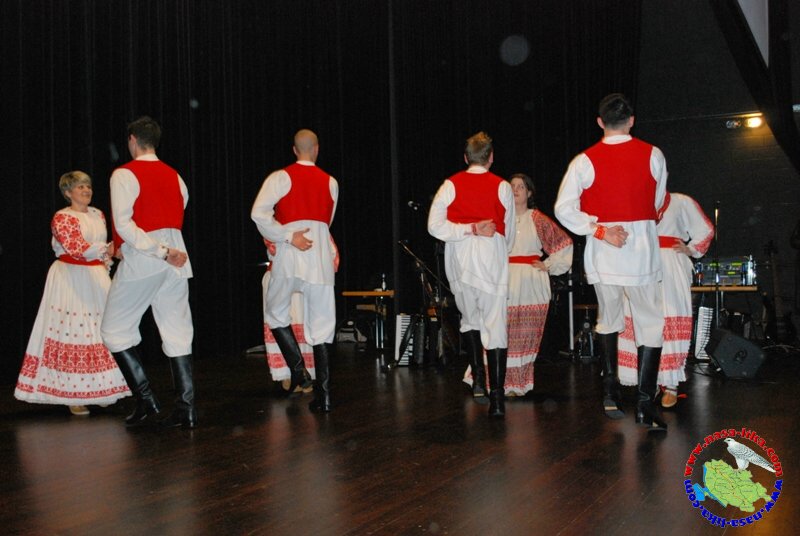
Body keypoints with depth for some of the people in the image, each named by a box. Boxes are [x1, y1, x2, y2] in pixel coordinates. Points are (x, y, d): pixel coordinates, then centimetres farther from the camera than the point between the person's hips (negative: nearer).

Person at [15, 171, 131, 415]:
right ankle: (71, 395, -2)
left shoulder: (98, 215, 14)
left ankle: (99, 390, 11)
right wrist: (105, 249, -35)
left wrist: (106, 265, 13)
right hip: (71, 279, -6)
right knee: (70, 332, -8)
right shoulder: (61, 218, -8)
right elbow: (75, 247, -22)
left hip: (96, 277, 6)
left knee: (99, 331, 3)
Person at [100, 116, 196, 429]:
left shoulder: (125, 174, -4)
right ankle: (186, 409, 4)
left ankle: (146, 400, 0)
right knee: (177, 334, 6)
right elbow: (176, 219, 14)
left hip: (141, 262, -6)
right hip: (176, 262, 6)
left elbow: (124, 223, -14)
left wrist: (159, 250, -14)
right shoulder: (174, 176, 14)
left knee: (116, 330, 7)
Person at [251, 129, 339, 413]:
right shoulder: (331, 183, 11)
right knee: (321, 325, 4)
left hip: (290, 255, -3)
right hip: (321, 256, 3)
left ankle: (297, 369, 0)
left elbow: (259, 213, -12)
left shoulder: (281, 178, 1)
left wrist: (289, 236, -10)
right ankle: (324, 395, 2)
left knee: (276, 312, 17)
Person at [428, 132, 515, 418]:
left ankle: (478, 377, 17)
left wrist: (470, 229, -4)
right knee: (495, 324, -5)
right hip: (492, 256, -1)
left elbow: (435, 225, -7)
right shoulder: (502, 187, 5)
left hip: (459, 257, 2)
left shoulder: (451, 185, 5)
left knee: (469, 318, 20)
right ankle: (496, 395, -11)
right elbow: (509, 233, 12)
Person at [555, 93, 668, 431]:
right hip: (642, 249, -1)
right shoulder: (653, 155, -2)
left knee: (608, 320, 17)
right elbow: (658, 204, 7)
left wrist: (600, 230, -8)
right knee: (650, 323, 4)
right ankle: (645, 402, -3)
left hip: (603, 252, 1)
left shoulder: (585, 161, -4)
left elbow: (564, 208, -11)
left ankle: (610, 392, 18)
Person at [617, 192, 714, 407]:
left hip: (671, 270, -2)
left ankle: (670, 385, -6)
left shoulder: (681, 202, 14)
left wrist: (690, 250, 7)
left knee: (671, 323, -9)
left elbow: (705, 230, 18)